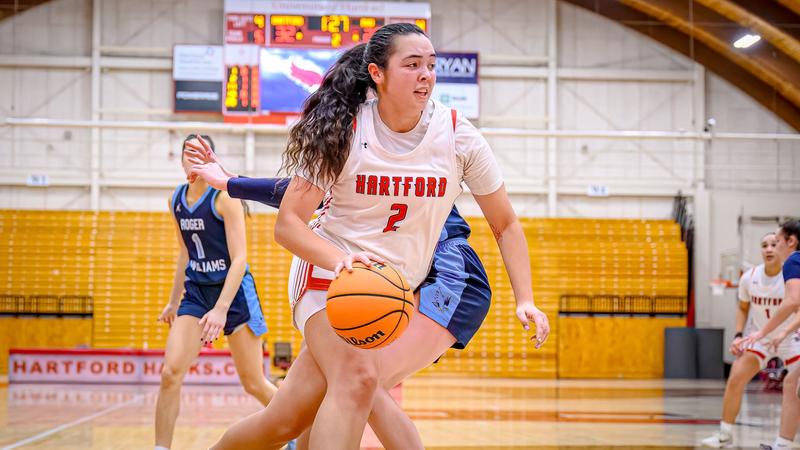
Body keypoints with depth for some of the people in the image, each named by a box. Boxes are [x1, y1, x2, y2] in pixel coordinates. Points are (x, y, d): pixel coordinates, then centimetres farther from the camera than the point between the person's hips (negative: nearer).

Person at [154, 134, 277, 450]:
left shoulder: (224, 197, -14)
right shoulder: (177, 200, 6)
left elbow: (240, 258, -18)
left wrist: (221, 309, -27)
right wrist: (174, 301, 22)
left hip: (234, 292, -5)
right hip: (196, 292, 5)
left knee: (254, 384, 2)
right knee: (170, 373, -13)